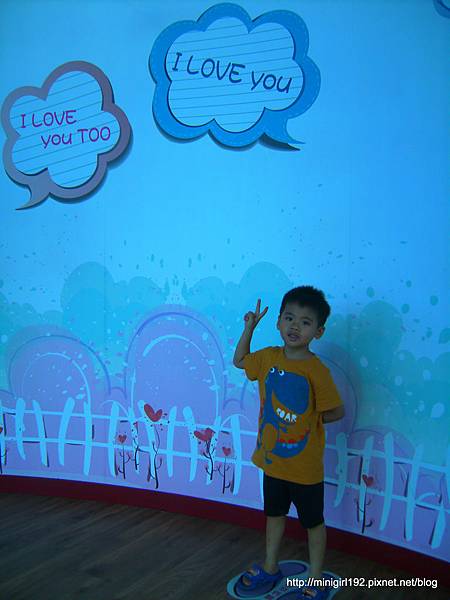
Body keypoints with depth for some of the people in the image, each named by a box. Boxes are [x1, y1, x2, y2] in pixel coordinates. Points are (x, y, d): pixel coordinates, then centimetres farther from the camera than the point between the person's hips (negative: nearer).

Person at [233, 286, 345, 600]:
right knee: (274, 514, 25)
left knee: (313, 522, 15)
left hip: (304, 466, -6)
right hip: (272, 458, 6)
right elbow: (240, 360, 15)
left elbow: (336, 411, -16)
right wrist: (249, 327, 5)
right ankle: (270, 568, 46)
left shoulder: (316, 370, -22)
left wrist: (306, 420, -9)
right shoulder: (269, 357, -4)